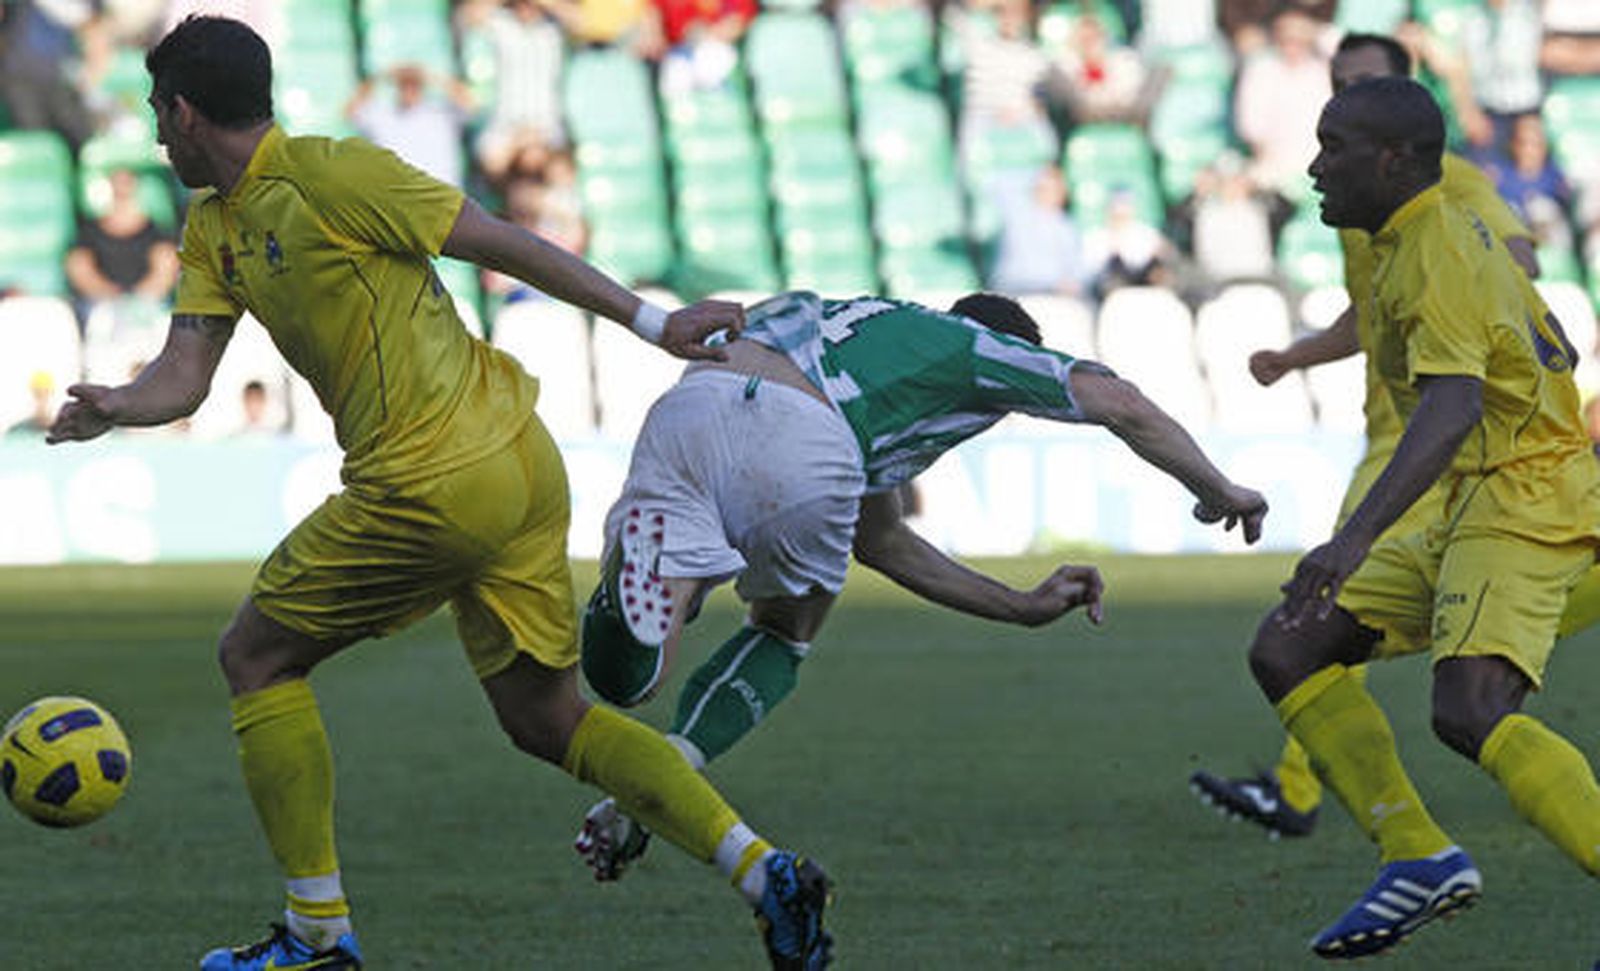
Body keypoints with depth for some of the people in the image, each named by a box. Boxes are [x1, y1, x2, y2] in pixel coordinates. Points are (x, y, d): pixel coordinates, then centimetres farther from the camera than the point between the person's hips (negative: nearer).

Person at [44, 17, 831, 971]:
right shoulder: (214, 230, 16)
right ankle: (765, 872, 2)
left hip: (436, 488, -9)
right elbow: (186, 372, 10)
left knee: (256, 654, 7)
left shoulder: (328, 174, -12)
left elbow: (500, 241, -10)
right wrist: (116, 407, -14)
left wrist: (650, 321, -8)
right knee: (546, 720, 12)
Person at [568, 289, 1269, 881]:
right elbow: (1124, 409, 23)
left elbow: (878, 541, 47)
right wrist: (1219, 493, 39)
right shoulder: (976, 346, 28)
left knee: (622, 678, 1)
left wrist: (1024, 606, 50)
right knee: (783, 636, 26)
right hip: (797, 450, -5)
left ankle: (643, 557, -28)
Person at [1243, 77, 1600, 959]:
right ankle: (1417, 855, 0)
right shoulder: (1457, 234, 17)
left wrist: (1356, 538, -42)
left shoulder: (1434, 258, -14)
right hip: (1473, 520, 11)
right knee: (1285, 650, 5)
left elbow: (1453, 406, -30)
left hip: (1525, 502, -11)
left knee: (1469, 711, -30)